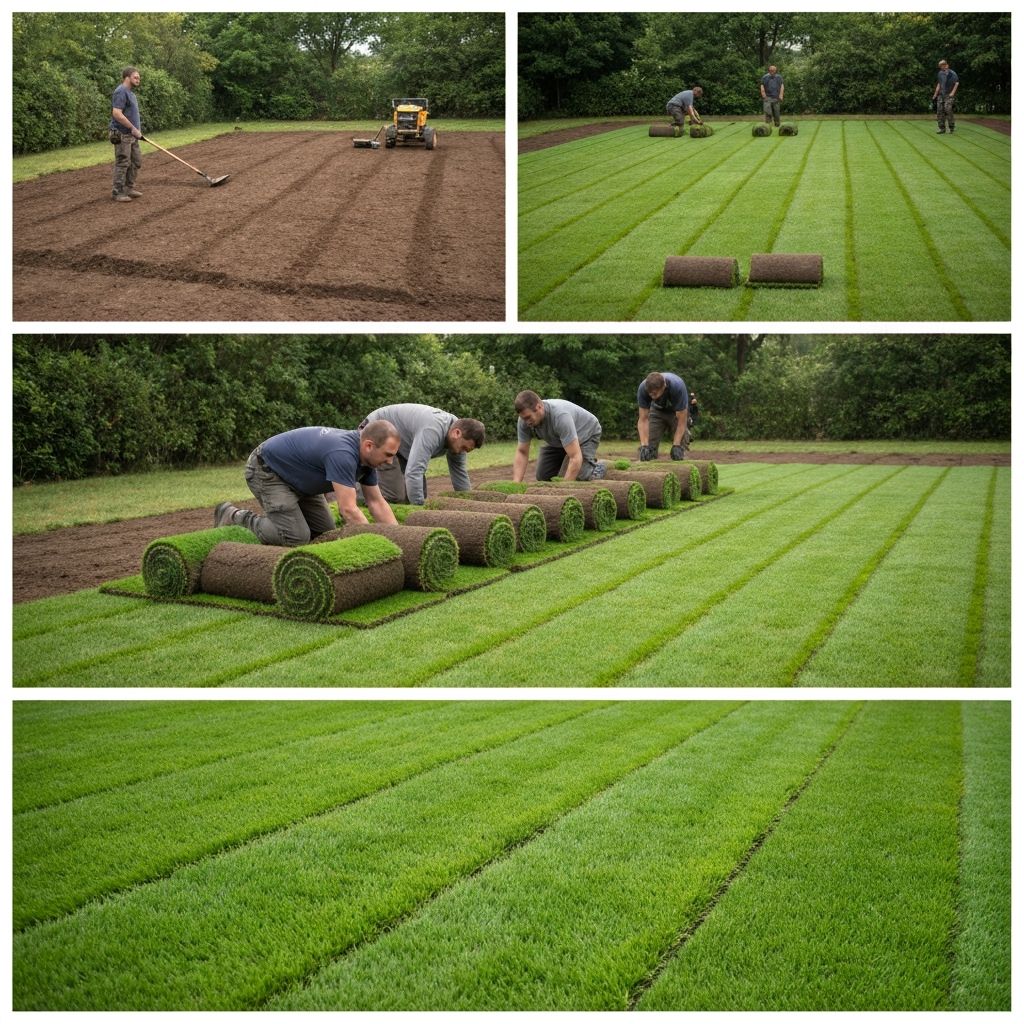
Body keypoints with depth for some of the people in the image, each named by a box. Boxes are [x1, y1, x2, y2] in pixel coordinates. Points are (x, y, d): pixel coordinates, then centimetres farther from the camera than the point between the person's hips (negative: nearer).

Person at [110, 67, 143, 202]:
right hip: (122, 135, -10)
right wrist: (133, 128, -20)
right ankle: (118, 192, 2)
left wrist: (137, 130, 17)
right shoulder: (121, 92, -15)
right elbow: (117, 113, -24)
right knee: (122, 163, -5)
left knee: (136, 162, 14)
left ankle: (129, 187, 24)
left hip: (132, 135, 10)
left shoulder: (130, 92, 17)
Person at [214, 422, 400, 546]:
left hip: (297, 478, 9)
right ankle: (233, 517, 0)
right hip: (266, 471, -9)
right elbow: (348, 510, -36)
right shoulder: (342, 454, -36)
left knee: (325, 532, 4)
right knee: (296, 539, -17)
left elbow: (376, 502, 0)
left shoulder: (366, 457, -7)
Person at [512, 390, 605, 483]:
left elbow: (575, 457, -46)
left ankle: (596, 469, 7)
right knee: (543, 476, -2)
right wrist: (516, 484, -28)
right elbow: (522, 452, -15)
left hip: (586, 435, -6)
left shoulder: (560, 416, -44)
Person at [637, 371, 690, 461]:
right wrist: (644, 445, -40)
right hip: (657, 411, 2)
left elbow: (681, 420, -34)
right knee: (649, 449, -11)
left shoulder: (677, 386, -42)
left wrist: (676, 445, -41)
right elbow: (643, 419, -29)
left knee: (679, 451, -15)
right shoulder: (643, 388, -35)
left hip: (677, 411, -2)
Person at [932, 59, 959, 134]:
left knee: (948, 110, -17)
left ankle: (952, 127, -6)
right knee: (940, 111, 1)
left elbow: (957, 83, -11)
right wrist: (935, 94, 19)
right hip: (941, 95, 6)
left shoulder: (952, 73, -7)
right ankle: (942, 128, 7)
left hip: (948, 95, -6)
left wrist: (953, 92, -16)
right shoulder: (940, 73, 13)